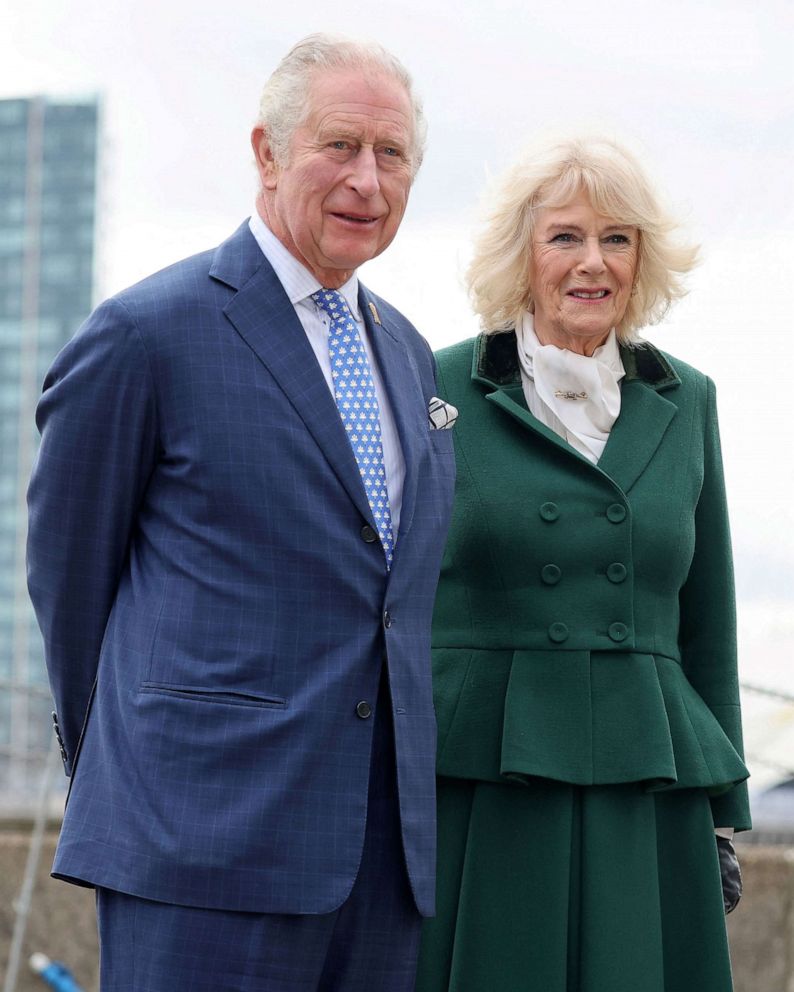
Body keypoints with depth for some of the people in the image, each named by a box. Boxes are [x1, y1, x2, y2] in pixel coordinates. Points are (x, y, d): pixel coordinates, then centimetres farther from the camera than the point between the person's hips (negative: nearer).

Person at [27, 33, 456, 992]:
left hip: (386, 842, 6)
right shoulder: (148, 335, -5)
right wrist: (111, 760, 12)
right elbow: (68, 561, 3)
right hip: (209, 838, -6)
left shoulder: (408, 355, 17)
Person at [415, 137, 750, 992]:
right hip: (475, 786, -3)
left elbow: (706, 616, 15)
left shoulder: (683, 401, 11)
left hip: (645, 789, 3)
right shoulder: (441, 392, 1)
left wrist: (724, 809, 12)